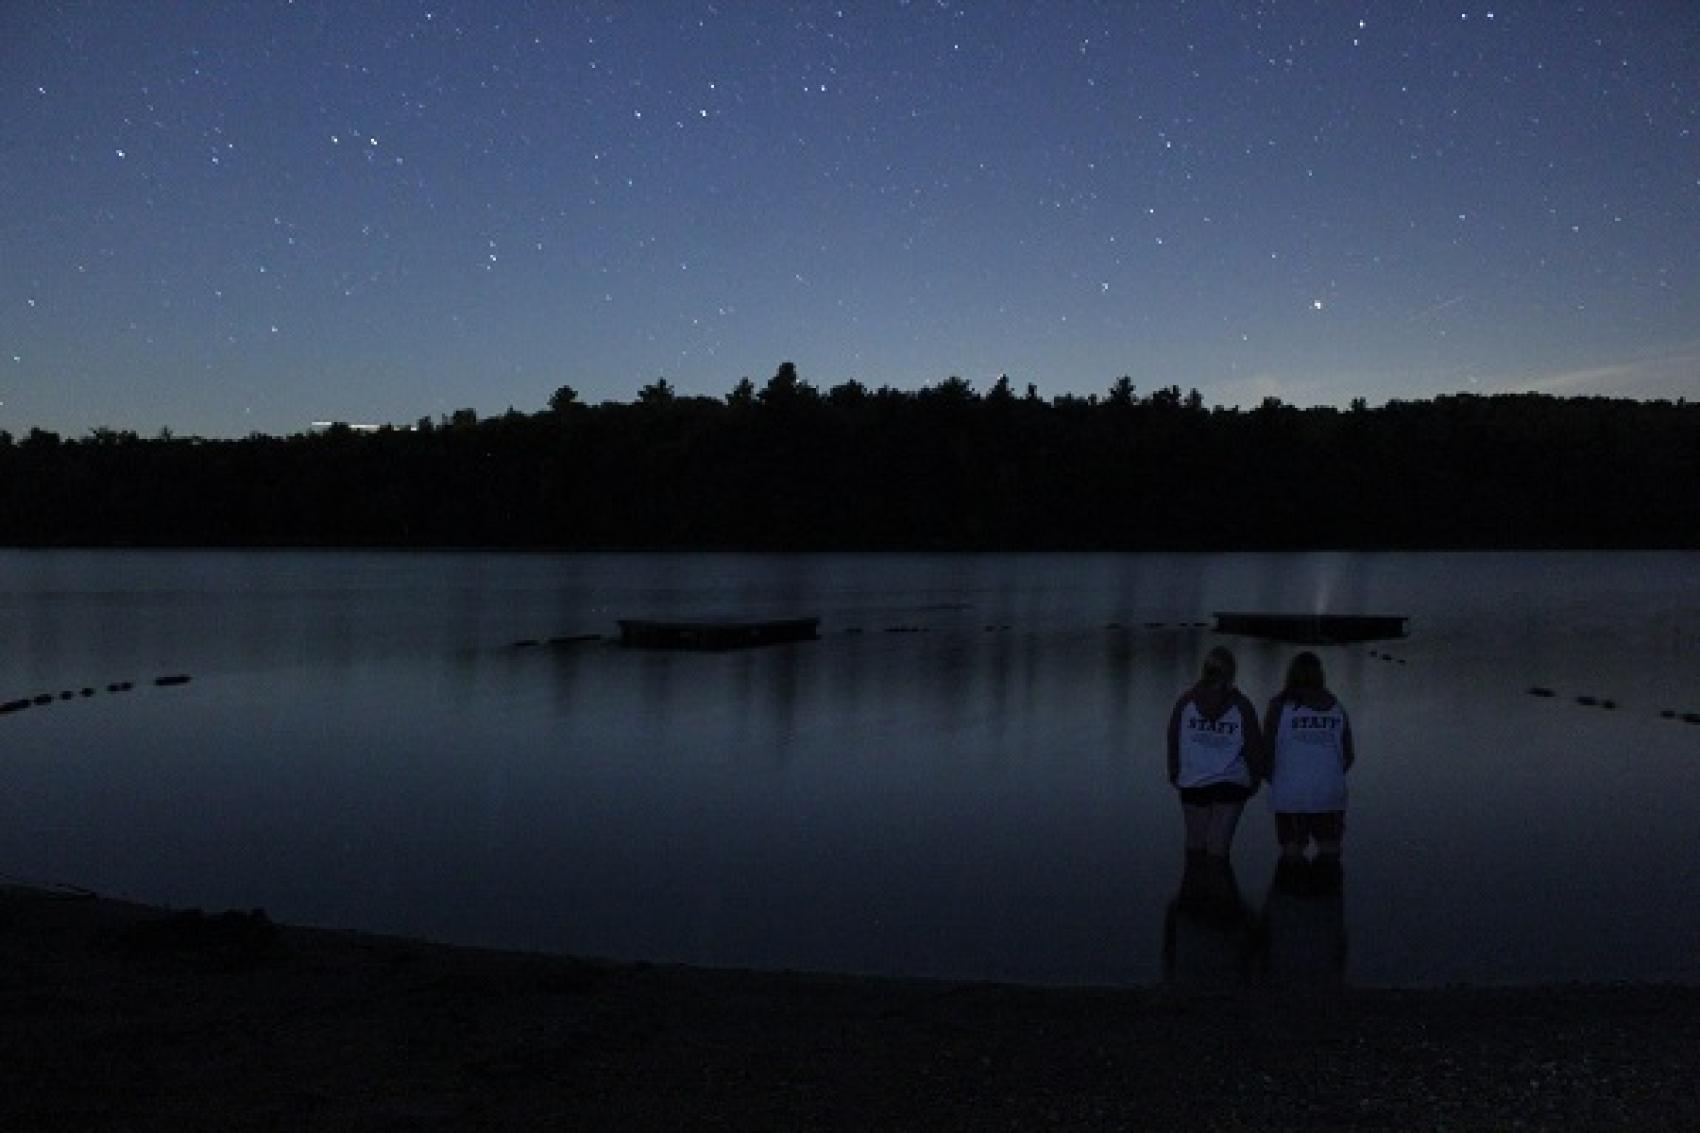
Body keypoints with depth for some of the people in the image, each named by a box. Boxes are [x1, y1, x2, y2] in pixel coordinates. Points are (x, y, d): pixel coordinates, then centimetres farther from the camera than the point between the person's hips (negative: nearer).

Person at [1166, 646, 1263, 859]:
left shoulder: (1185, 702, -1)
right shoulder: (1241, 706, -5)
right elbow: (1254, 748, -2)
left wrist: (1174, 773, 14)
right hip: (1231, 784, -1)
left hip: (1192, 784, 1)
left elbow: (1173, 742, 2)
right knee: (1218, 847, 0)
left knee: (1195, 844, 11)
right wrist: (1254, 780, 12)